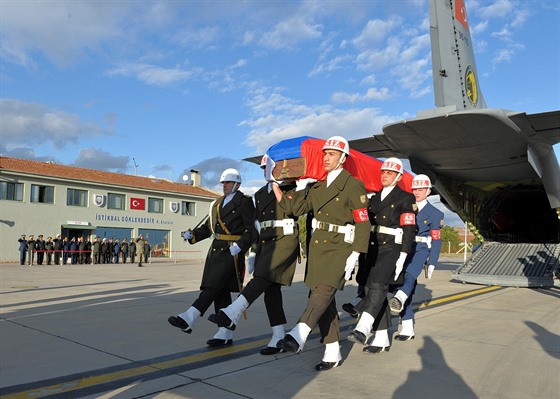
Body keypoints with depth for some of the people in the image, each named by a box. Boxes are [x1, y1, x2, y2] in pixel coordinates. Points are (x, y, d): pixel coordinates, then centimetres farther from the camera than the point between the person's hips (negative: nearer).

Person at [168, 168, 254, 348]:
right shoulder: (217, 203, 19)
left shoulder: (244, 202, -2)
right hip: (216, 250, 8)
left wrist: (240, 246, -21)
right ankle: (226, 334, 13)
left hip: (232, 251, -7)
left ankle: (188, 320, -17)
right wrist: (192, 235, 0)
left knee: (214, 286, -14)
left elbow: (251, 230, -8)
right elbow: (208, 227, 17)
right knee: (221, 292, 7)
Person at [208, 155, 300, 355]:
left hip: (285, 239, -6)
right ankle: (279, 338, 8)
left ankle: (230, 315, -23)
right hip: (265, 243, 7)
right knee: (271, 289, 3)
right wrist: (253, 252, 15)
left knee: (261, 278, -21)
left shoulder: (291, 188, 2)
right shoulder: (260, 194, 20)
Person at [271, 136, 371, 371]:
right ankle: (333, 352, 17)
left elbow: (362, 224, -10)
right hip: (317, 246, 7)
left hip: (339, 248, -6)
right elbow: (293, 207, 8)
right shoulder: (317, 186, 13)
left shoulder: (353, 186, -6)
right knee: (322, 299, 8)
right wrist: (274, 183, 4)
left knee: (323, 291, -24)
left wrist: (354, 256, -16)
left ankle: (297, 337, -33)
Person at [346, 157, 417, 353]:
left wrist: (402, 257, -14)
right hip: (372, 249, 6)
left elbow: (409, 229, -6)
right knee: (376, 292, 9)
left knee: (378, 286, -23)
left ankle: (363, 330, -31)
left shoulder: (406, 198, 1)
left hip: (391, 249, -6)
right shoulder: (374, 198, 20)